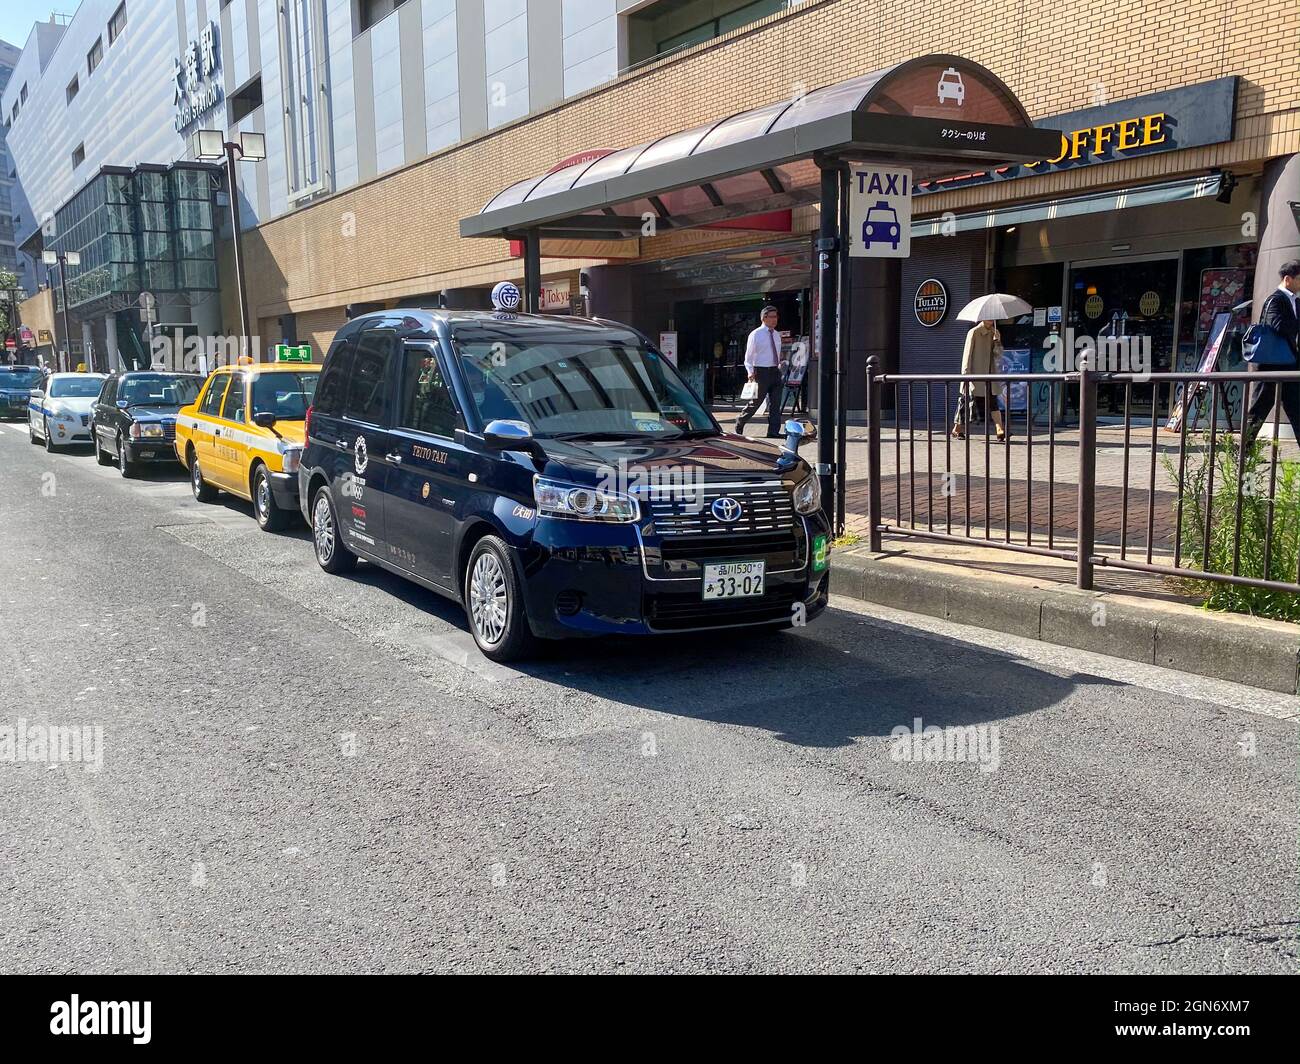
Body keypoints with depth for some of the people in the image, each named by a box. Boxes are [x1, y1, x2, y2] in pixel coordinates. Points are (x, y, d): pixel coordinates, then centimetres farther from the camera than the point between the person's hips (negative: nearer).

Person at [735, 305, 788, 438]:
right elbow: (748, 357, -4)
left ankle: (774, 431, 5)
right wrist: (750, 371, -16)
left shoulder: (777, 335, 13)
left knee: (775, 403, 2)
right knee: (756, 402, -1)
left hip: (776, 371, 6)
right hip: (761, 371, -6)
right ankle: (739, 424, 17)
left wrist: (781, 364, 6)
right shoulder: (755, 335, -4)